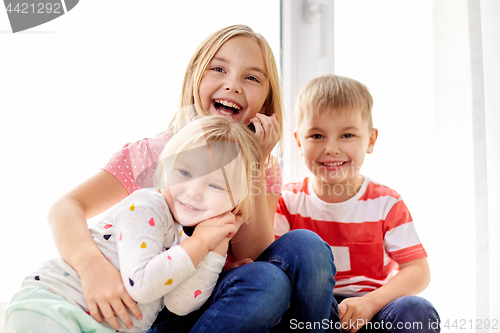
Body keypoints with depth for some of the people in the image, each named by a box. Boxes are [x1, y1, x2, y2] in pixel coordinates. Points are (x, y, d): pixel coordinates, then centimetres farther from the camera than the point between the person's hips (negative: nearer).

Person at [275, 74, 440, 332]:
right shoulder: (289, 201, 1)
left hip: (371, 310, 0)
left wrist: (370, 302, -21)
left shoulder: (386, 203, -1)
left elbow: (418, 271, -6)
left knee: (416, 311, -30)